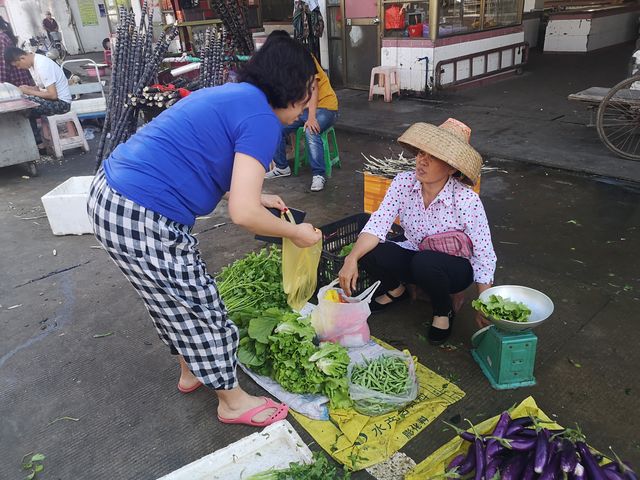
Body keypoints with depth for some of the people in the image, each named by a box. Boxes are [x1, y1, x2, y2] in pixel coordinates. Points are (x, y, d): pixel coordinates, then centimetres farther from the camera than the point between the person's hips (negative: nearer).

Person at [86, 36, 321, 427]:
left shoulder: (232, 96, 14)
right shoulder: (262, 121, -14)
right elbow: (243, 214, -21)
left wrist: (255, 195, 24)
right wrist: (294, 232, -3)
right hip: (143, 221, -10)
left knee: (177, 300, 25)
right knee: (201, 308, 8)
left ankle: (192, 371, 48)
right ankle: (233, 401, 30)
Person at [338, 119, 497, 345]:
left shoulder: (467, 200, -25)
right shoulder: (404, 182, -15)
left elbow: (485, 256, -18)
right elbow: (377, 224, -23)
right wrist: (351, 259, -39)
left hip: (457, 267, -3)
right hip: (415, 257, 4)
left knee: (424, 262, -37)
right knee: (370, 253, -24)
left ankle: (445, 310, -3)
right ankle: (396, 290, 12)